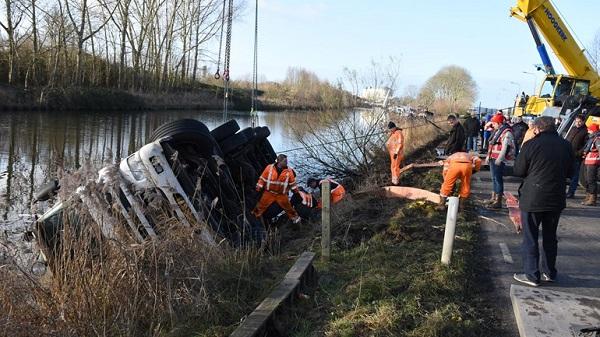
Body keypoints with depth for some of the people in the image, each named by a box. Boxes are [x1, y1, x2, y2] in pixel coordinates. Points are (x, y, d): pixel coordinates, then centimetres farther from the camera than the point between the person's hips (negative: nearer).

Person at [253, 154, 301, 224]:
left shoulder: (289, 171, -8)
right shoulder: (269, 168, -13)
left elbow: (292, 182, 6)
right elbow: (262, 178, -3)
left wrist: (296, 191, 12)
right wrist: (258, 188, -1)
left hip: (282, 195, 1)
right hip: (269, 193, 0)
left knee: (288, 207, 7)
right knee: (261, 206, 9)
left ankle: (295, 218, 27)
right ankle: (254, 216, 30)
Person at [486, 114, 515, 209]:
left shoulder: (506, 133, -15)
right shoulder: (497, 131, 15)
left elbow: (504, 148, -21)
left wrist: (499, 160, -24)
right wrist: (489, 156, 17)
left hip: (499, 160, -10)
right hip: (493, 158, 10)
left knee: (498, 179, -6)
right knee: (494, 178, 17)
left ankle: (498, 201, -2)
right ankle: (494, 198, 29)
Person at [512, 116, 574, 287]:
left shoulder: (531, 144, -13)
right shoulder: (566, 145, 0)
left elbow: (518, 171, -6)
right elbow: (569, 172, 11)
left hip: (532, 199, -5)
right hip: (556, 199, 5)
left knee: (530, 238, 6)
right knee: (550, 237, 18)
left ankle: (531, 275, 10)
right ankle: (549, 273, 27)